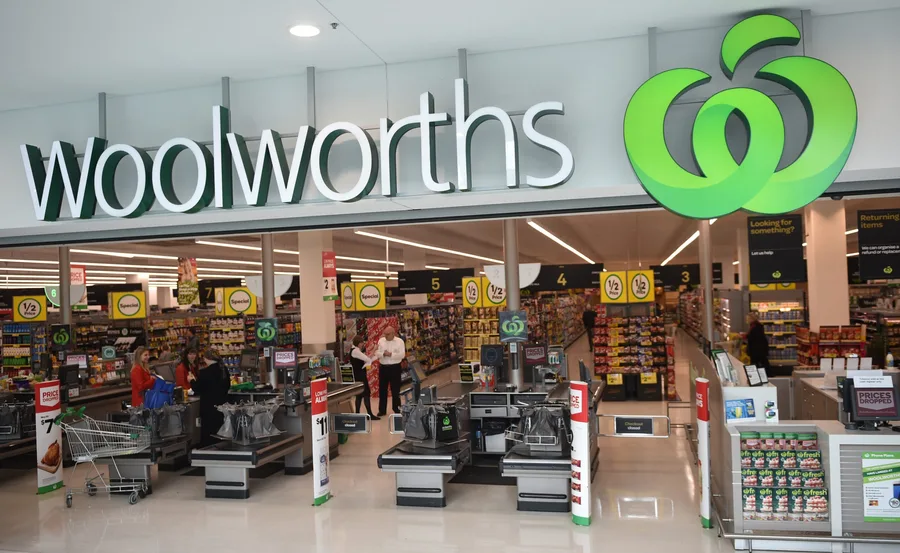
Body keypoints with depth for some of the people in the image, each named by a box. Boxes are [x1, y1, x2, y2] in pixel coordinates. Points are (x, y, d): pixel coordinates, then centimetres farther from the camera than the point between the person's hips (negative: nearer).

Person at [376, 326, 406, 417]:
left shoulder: (399, 341, -5)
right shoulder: (381, 340, 5)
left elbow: (402, 355, -13)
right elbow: (377, 353, 0)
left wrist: (391, 354, -22)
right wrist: (383, 354, -20)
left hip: (395, 367, -3)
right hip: (383, 367, 3)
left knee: (395, 389, 6)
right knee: (382, 389, 8)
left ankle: (397, 409, 19)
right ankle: (382, 410, 18)